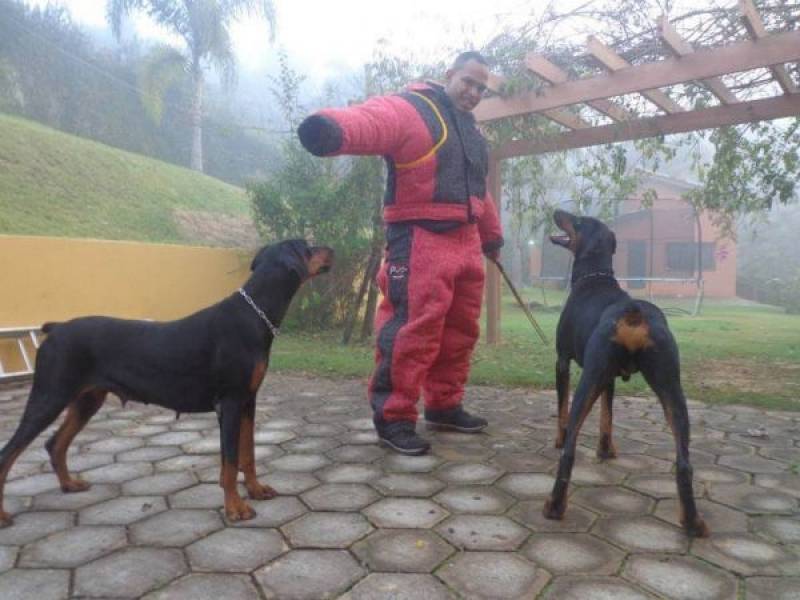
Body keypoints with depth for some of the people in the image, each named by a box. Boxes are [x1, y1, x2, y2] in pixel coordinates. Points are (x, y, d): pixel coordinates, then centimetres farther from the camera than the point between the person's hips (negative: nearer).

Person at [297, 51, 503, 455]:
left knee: (460, 331, 13)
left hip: (465, 243, 9)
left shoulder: (470, 132, 23)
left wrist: (492, 235, 37)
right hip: (420, 242, -9)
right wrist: (333, 127, -51)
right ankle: (393, 418, 3)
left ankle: (444, 406, 27)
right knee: (413, 332, -11)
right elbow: (369, 121, -29)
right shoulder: (411, 110, -6)